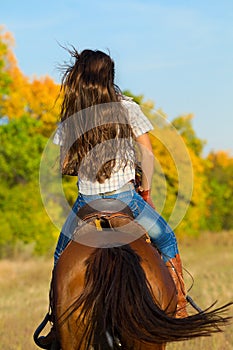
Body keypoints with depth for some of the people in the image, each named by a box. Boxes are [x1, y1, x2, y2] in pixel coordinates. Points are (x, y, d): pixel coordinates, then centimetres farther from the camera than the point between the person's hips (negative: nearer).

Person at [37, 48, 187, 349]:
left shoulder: (69, 117, 1)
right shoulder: (127, 107, -4)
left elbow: (64, 166, 4)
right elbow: (147, 153, -3)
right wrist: (146, 188, 10)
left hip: (87, 200, 2)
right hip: (124, 196, -2)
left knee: (62, 255, 23)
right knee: (166, 240, 20)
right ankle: (179, 310, 16)